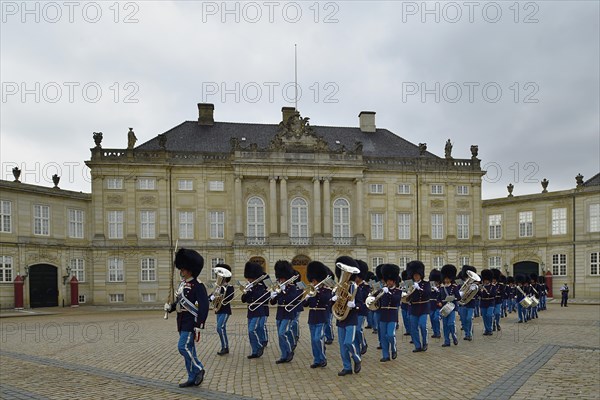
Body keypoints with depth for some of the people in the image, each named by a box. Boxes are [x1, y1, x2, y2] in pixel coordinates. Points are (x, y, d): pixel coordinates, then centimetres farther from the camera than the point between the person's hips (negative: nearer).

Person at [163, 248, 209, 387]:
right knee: (188, 349, 11)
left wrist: (198, 326, -22)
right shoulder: (183, 284, 11)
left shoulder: (198, 285, -16)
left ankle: (199, 369, 7)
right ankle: (193, 378, 19)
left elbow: (204, 307, -19)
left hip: (191, 323, -9)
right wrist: (170, 306, -1)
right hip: (182, 322, 9)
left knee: (183, 347, -12)